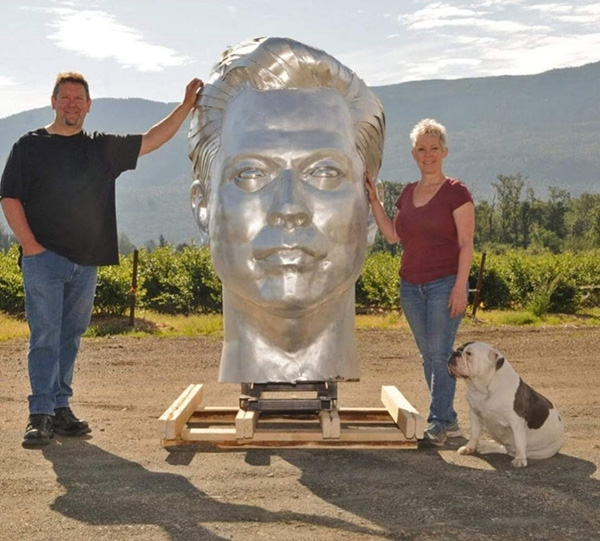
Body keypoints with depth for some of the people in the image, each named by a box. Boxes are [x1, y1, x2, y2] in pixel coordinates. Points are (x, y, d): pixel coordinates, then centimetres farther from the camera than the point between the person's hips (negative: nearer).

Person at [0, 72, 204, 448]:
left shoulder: (103, 148, 13)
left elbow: (152, 140, 12)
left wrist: (186, 106, 6)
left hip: (86, 262, 4)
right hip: (44, 258, -4)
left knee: (71, 337, 8)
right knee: (44, 336, -7)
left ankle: (60, 408, 16)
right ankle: (40, 415, -5)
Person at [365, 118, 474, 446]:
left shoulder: (455, 192, -5)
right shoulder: (408, 193, 13)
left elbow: (466, 244, -9)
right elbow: (392, 235, 12)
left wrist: (460, 286, -16)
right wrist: (373, 200, 8)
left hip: (445, 284, -6)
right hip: (411, 286, 6)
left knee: (440, 354, -7)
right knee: (428, 355, 9)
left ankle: (438, 422, 1)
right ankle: (449, 421, 18)